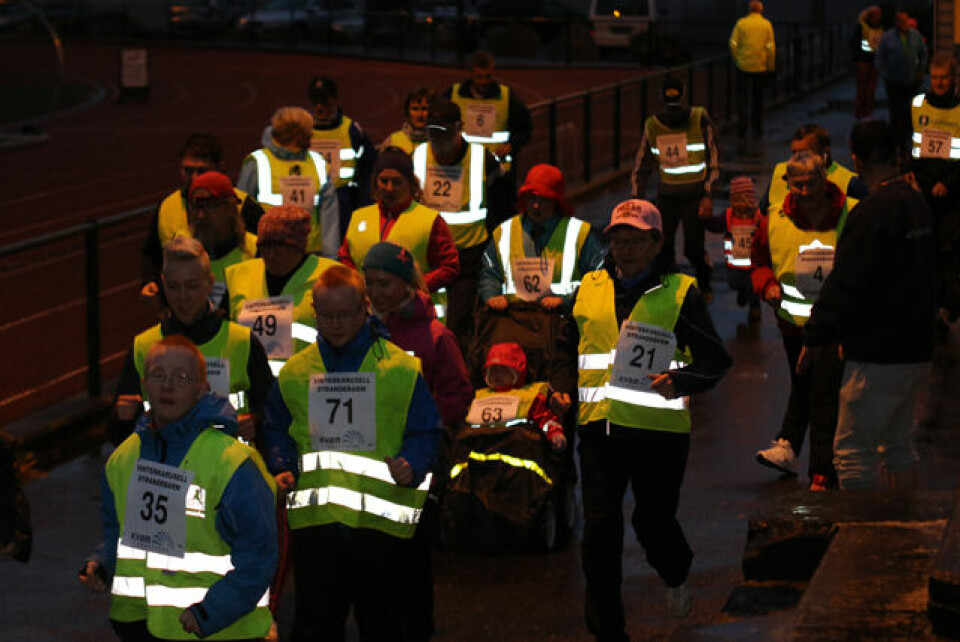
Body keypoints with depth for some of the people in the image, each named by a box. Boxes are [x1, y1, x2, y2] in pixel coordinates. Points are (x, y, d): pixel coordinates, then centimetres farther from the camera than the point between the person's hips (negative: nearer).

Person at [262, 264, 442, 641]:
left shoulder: (401, 369, -1)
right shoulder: (295, 371, 9)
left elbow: (425, 433, 1)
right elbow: (277, 430, 20)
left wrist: (411, 468, -18)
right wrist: (282, 469, 2)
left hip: (381, 520, -2)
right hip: (314, 520, 2)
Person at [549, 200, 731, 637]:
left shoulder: (680, 293, -1)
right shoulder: (590, 289, 10)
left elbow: (714, 360, -3)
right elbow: (566, 349, 21)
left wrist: (679, 381, -21)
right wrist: (561, 388, 3)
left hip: (659, 426, -3)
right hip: (598, 422, 3)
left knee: (654, 520, 6)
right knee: (599, 528, -1)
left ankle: (676, 577, 42)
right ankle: (606, 629, 9)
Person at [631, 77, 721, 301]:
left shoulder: (700, 120, -8)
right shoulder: (652, 126, 2)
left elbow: (714, 161, -6)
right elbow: (642, 167, 12)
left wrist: (708, 196, -12)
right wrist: (637, 200, 6)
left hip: (696, 196, -3)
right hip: (667, 195, 3)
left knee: (693, 248, -9)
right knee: (662, 246, -5)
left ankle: (705, 286, 18)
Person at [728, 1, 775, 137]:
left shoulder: (741, 23, -3)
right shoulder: (766, 24, -2)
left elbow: (733, 44, -6)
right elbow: (770, 47, -3)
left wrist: (736, 59, 9)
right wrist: (771, 67, 6)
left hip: (743, 65, -1)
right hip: (760, 67, 1)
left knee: (742, 96, 4)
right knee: (758, 97, 15)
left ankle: (742, 128, -7)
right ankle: (757, 127, 22)